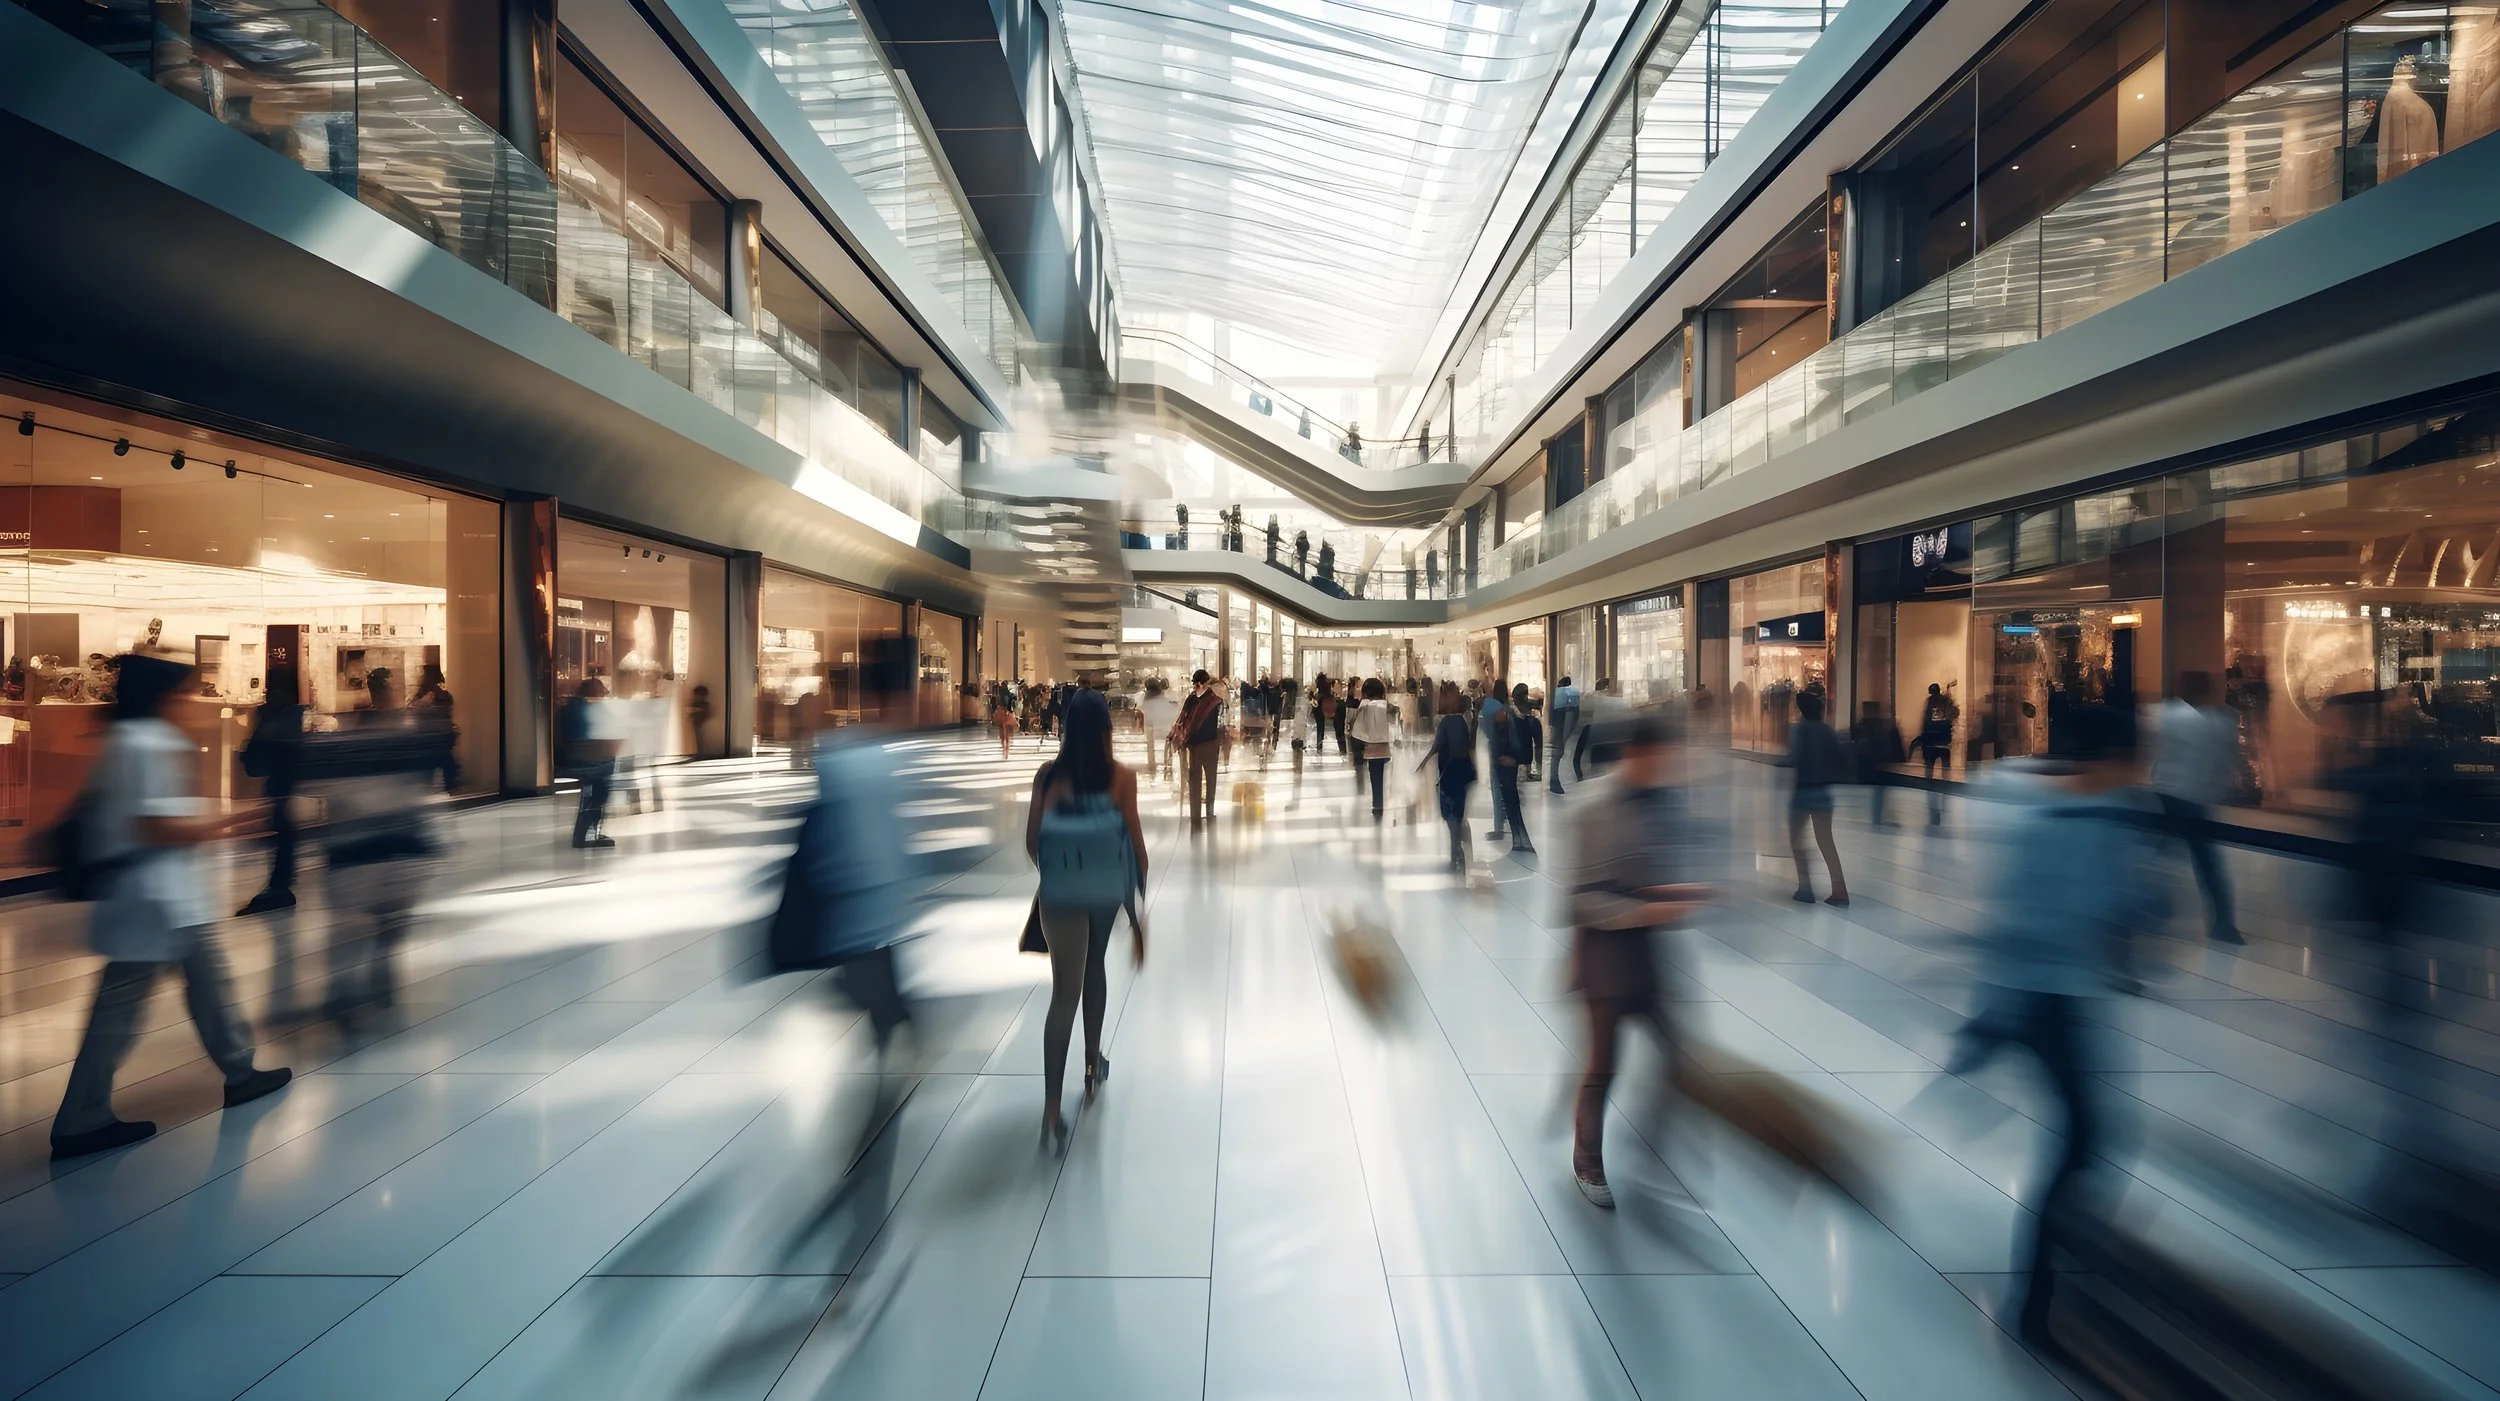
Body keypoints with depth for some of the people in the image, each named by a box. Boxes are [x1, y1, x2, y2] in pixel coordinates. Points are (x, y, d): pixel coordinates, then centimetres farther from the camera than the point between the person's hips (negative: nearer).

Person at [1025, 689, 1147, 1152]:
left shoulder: (1048, 775, -4)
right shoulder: (1121, 776, -8)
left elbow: (1032, 842, -2)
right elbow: (1135, 842, -7)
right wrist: (1139, 905, 3)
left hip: (1061, 894, 0)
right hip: (1107, 891, 1)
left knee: (1065, 993, 2)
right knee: (1094, 969, 25)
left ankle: (1052, 1106, -9)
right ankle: (1093, 1064, 38)